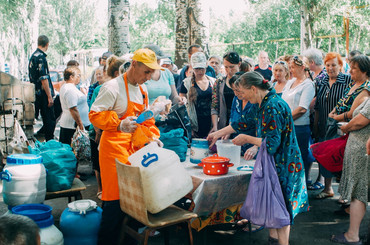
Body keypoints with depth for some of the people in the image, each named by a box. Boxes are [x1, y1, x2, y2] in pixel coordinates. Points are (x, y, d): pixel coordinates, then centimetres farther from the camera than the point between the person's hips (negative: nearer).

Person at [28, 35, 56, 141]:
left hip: (38, 93, 10)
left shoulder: (33, 56, 15)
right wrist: (49, 96, -17)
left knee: (48, 120, 18)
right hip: (43, 94, -10)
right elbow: (44, 79, -20)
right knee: (50, 121, -4)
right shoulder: (41, 57, -16)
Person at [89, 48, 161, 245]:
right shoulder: (113, 87, -12)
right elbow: (95, 114, -15)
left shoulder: (142, 89, 14)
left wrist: (152, 136, 7)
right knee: (115, 199, -5)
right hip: (114, 148, -8)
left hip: (135, 148, 8)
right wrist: (119, 125, -28)